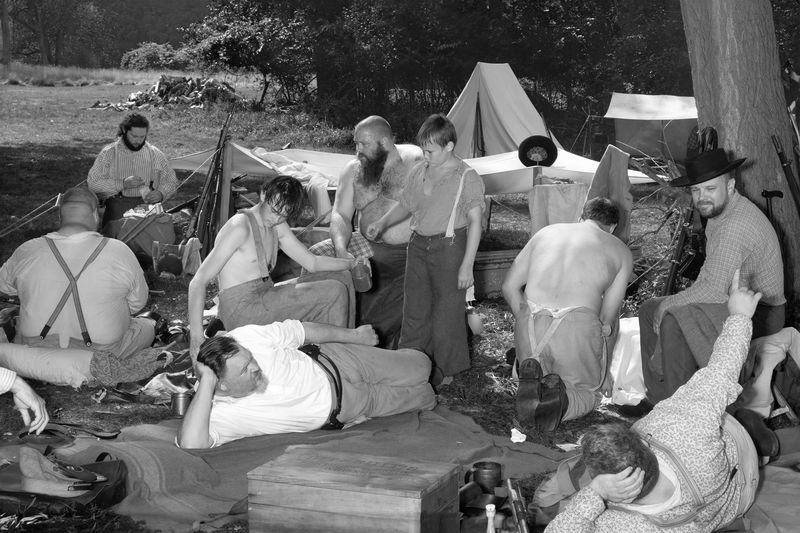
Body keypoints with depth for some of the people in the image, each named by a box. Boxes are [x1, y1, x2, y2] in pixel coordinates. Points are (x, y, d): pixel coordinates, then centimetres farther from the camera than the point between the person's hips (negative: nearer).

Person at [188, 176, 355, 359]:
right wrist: (196, 337, -28)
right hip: (241, 310, -9)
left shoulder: (277, 226, 8)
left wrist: (352, 262, 7)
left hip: (264, 299, 10)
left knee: (343, 278, 12)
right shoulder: (241, 226, -18)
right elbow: (198, 282, -22)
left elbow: (312, 262, 18)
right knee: (334, 292, -15)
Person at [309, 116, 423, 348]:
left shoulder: (415, 161, -6)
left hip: (409, 251, -5)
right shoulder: (353, 170, 8)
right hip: (368, 248, 5)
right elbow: (340, 215, 4)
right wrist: (341, 249, -17)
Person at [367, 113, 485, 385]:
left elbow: (475, 222, -12)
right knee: (414, 306, 12)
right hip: (419, 245, 6)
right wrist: (381, 223, 2)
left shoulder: (467, 178, -11)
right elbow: (405, 204, 20)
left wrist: (467, 265, -16)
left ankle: (445, 370, 16)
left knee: (447, 311, 2)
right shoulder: (419, 171, 7)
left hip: (449, 247, -6)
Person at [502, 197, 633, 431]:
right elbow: (607, 317, 11)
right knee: (588, 390, 22)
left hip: (531, 319, 3)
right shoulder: (620, 251, 17)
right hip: (578, 322, -3)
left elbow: (509, 287, 18)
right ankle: (563, 401, -13)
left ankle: (532, 378, -7)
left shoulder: (546, 232, 23)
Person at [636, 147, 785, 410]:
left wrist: (666, 305, -15)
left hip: (759, 316, -11)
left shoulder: (737, 226, -27)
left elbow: (713, 290, -30)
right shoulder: (719, 211, 7)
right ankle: (658, 398, 8)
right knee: (648, 310, 6)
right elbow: (712, 279, 16)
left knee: (674, 320, -31)